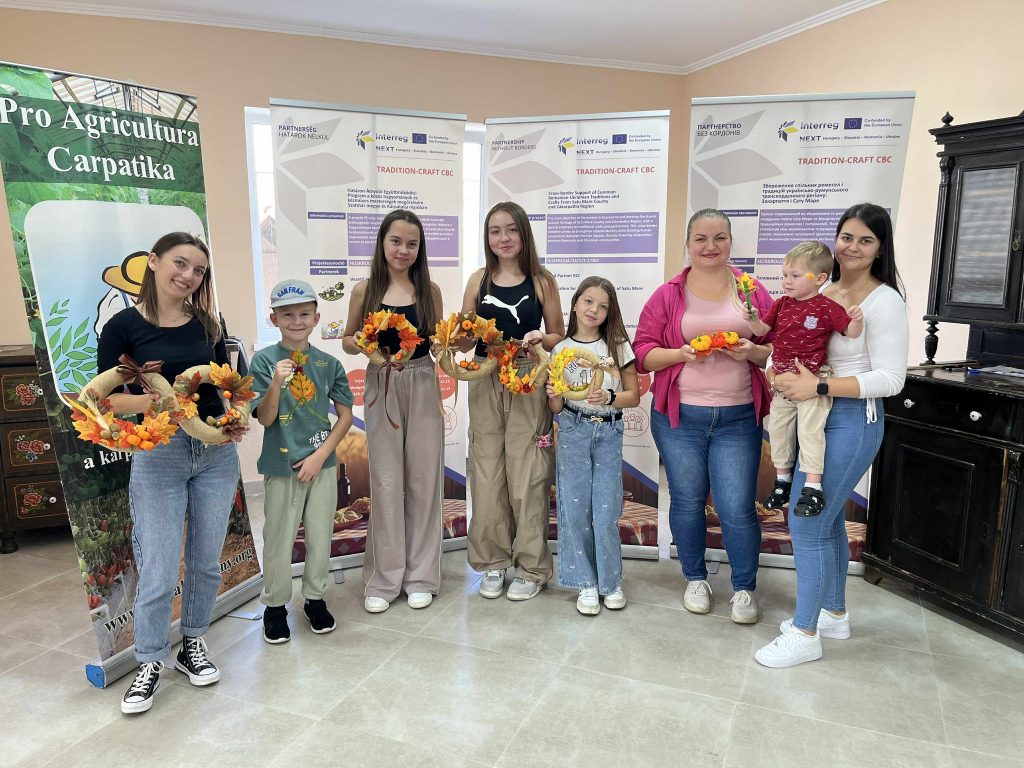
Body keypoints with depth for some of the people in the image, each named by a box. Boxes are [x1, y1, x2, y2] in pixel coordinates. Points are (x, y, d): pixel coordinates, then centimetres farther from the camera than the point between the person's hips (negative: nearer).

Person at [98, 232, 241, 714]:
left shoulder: (207, 324, 5)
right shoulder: (124, 326, -6)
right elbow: (105, 398, -6)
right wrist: (146, 400, -24)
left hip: (216, 452, 4)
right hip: (157, 455, -3)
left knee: (207, 561, 13)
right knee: (159, 570, -1)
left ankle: (193, 644, 34)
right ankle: (150, 664, 22)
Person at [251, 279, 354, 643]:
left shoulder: (329, 363, -1)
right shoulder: (264, 360, -7)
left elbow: (345, 415, 2)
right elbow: (265, 419, -9)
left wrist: (320, 455, -7)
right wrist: (276, 384, -27)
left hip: (322, 464, 2)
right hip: (281, 466, -2)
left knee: (320, 537, 12)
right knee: (279, 540, 8)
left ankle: (314, 598, 31)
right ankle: (275, 606, 27)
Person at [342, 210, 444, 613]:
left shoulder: (429, 290, 3)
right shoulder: (365, 289, 0)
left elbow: (438, 340, 10)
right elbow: (347, 339, 7)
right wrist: (364, 346, -13)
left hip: (422, 386, 1)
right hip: (381, 387, -1)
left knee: (423, 478, 5)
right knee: (386, 482, 4)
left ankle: (421, 575, 20)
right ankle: (383, 578, 18)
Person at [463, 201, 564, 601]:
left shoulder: (542, 280, 3)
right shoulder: (479, 280, 7)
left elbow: (559, 337, 6)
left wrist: (541, 337, -14)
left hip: (528, 385, -2)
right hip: (485, 384, 2)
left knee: (527, 477, 0)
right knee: (486, 475, 5)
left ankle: (531, 567, 16)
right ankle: (493, 562, 21)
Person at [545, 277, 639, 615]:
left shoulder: (618, 346, 3)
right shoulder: (561, 349, 4)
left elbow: (634, 396, 3)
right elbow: (555, 409, 5)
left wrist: (609, 398, -15)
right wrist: (554, 396, -17)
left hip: (609, 433, 0)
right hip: (573, 431, 0)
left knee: (606, 511, 0)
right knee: (575, 509, 1)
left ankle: (610, 581, 20)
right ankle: (586, 582, 17)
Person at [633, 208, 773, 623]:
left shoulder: (753, 292, 5)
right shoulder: (667, 295, 3)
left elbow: (777, 350, 8)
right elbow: (643, 352, 0)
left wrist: (752, 352, -13)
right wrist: (681, 354, -17)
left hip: (738, 419, 0)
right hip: (679, 418, 1)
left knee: (738, 509, -1)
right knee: (687, 503, 11)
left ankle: (745, 588, 22)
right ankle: (695, 579, 33)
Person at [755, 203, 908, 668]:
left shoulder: (884, 301, -12)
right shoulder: (823, 292, 9)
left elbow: (890, 379, -16)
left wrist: (819, 387, -23)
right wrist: (782, 375, -5)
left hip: (851, 421, -8)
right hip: (815, 417, 8)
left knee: (807, 523, -6)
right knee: (827, 518, 17)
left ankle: (805, 634, 9)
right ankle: (834, 614, 35)